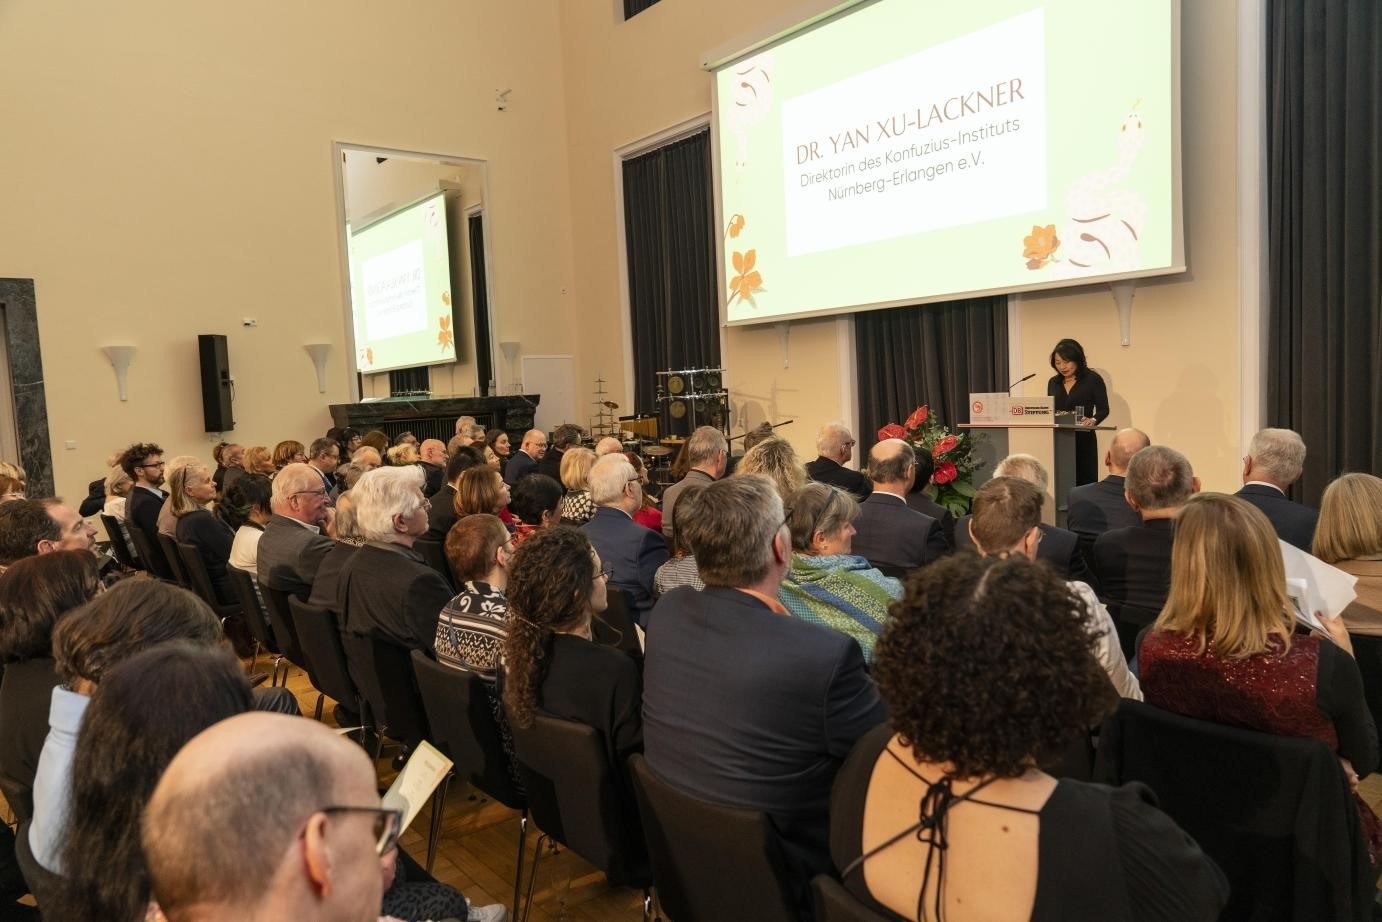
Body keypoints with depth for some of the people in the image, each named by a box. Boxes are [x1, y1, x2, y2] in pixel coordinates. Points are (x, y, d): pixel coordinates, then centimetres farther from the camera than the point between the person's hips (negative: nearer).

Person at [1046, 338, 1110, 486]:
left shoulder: (1093, 379, 0)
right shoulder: (1053, 382, 13)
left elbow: (1103, 409, -3)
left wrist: (1093, 420, -22)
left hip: (1083, 440, -3)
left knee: (1084, 483, -7)